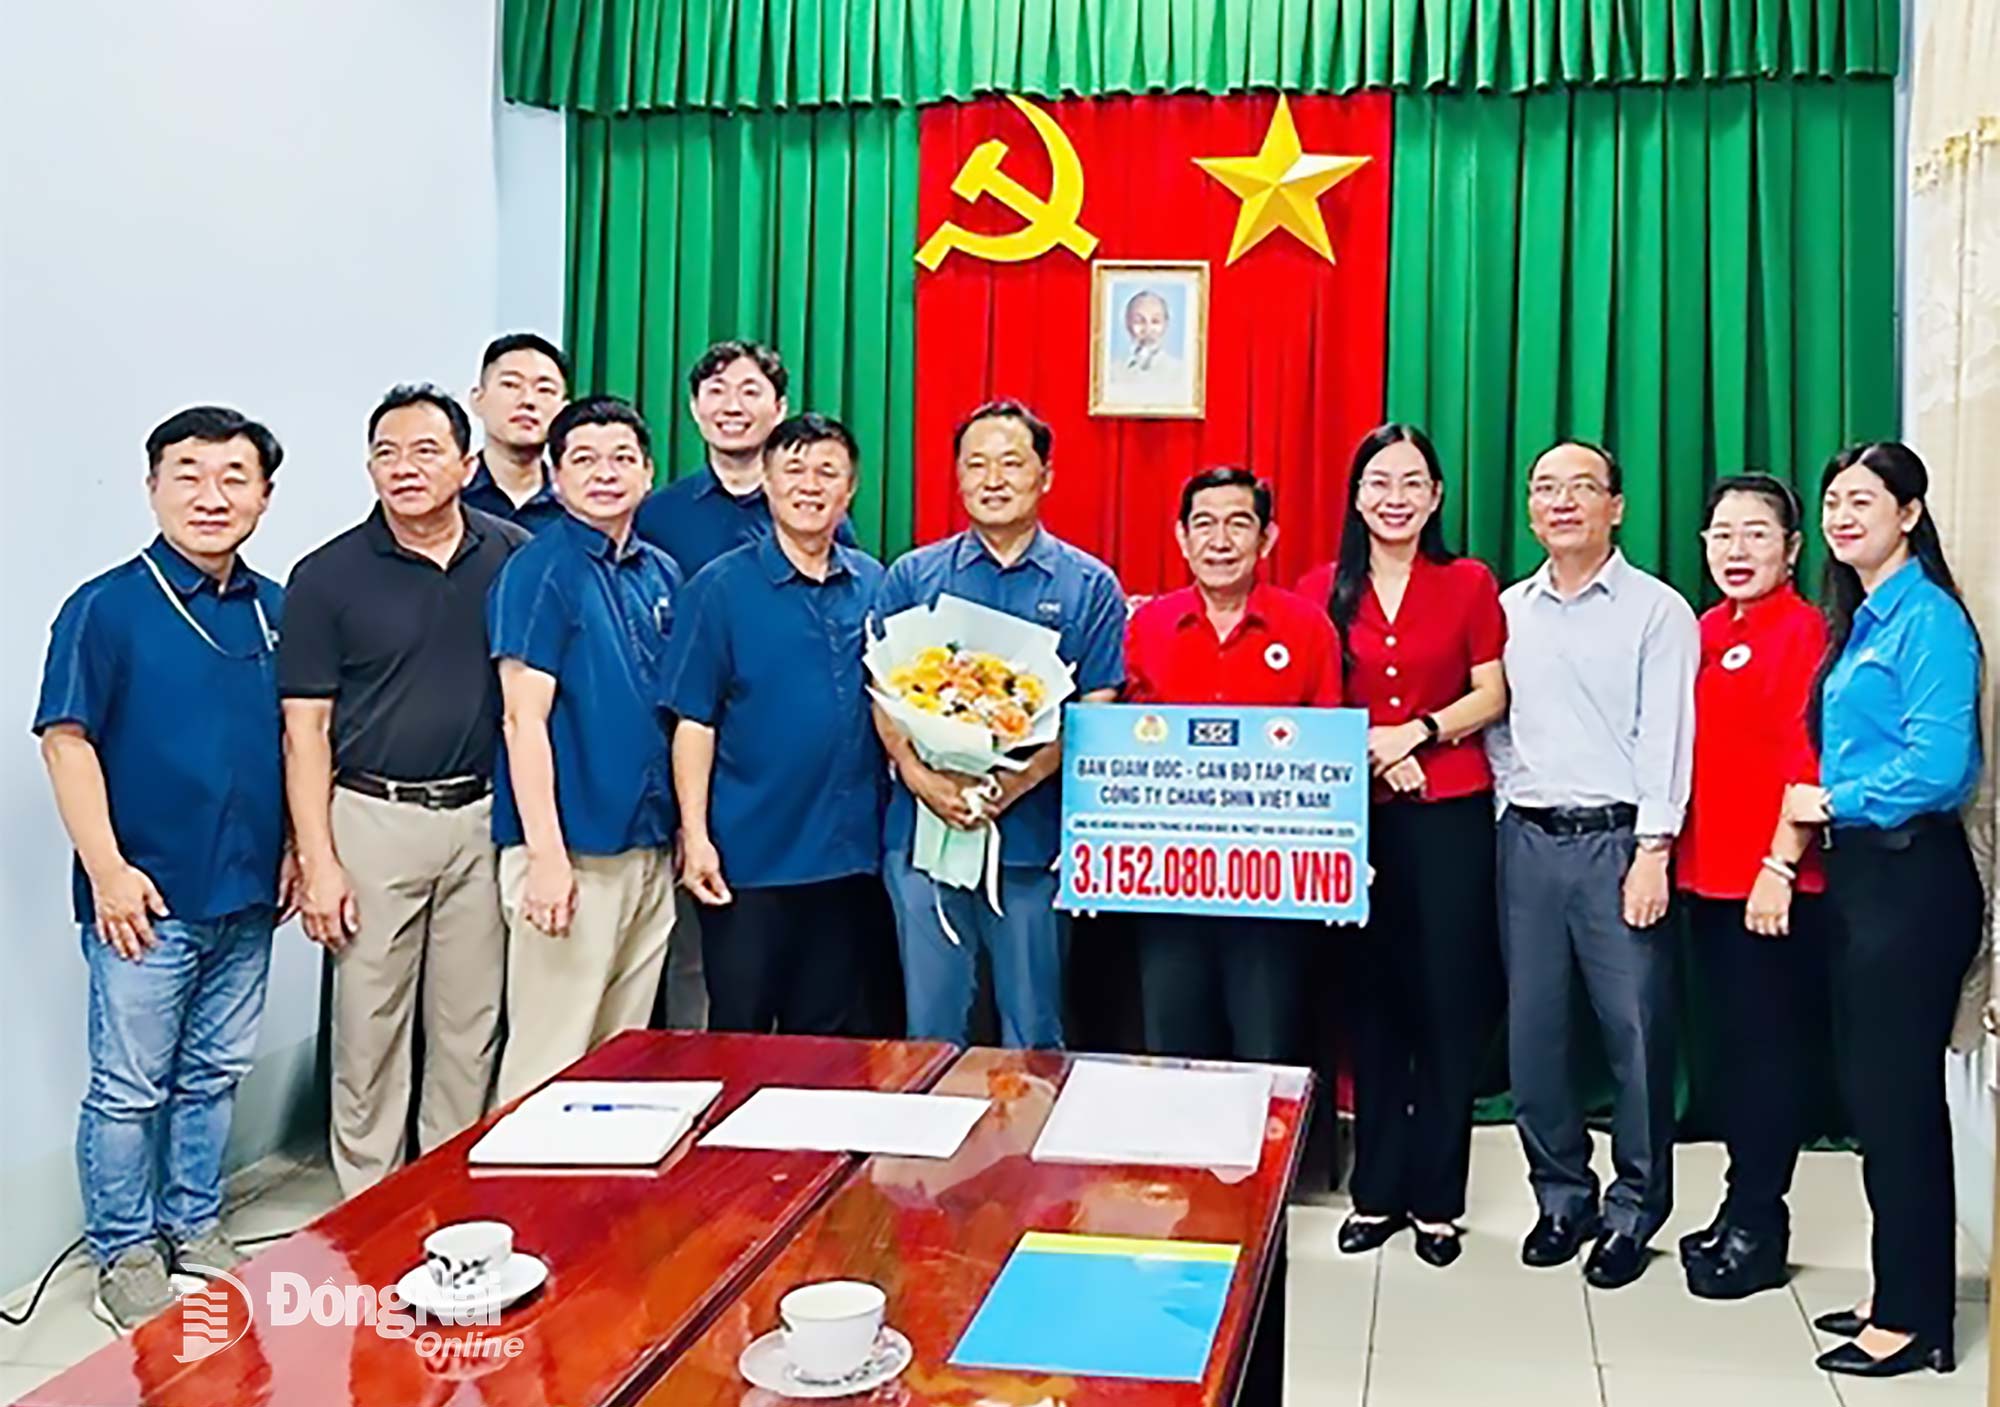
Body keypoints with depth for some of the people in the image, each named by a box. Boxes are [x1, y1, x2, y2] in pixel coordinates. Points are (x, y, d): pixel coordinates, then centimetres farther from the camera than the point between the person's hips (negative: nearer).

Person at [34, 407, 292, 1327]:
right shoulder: (106, 608, -8)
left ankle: (195, 1228, 32)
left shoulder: (276, 612, 7)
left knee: (215, 1076, 16)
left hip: (246, 896, 5)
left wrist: (295, 847, 10)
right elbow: (67, 742, -11)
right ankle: (126, 1256, 21)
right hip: (149, 898, -5)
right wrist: (107, 868, -17)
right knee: (130, 1087, 6)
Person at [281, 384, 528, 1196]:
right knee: (370, 1027, 5)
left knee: (471, 1024, 11)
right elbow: (306, 730, -3)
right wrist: (318, 861, -9)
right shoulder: (327, 576, -3)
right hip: (374, 820, -2)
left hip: (483, 817, 2)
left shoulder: (514, 559, 2)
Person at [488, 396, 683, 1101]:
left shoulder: (662, 573, 11)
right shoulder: (539, 571, -8)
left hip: (650, 848, 7)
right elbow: (523, 719, -14)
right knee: (550, 1061, -1)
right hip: (574, 850, -7)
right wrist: (547, 854, -19)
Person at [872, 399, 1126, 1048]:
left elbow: (1096, 707, -2)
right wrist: (919, 775, -14)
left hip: (1034, 832, -1)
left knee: (1034, 1031, 8)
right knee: (930, 1026, 9)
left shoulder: (1089, 586, 6)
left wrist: (1019, 780, -16)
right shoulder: (912, 577, 9)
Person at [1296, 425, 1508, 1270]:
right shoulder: (1322, 591, 5)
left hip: (1451, 813, -1)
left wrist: (1416, 733, -14)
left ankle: (1437, 1199, 14)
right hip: (1355, 814, 1)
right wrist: (1366, 749, -11)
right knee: (1371, 1001, 7)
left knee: (1448, 1003, 2)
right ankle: (1376, 1190, 19)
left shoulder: (1469, 584, 3)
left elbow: (1491, 696, 1)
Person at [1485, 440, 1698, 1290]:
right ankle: (1562, 1195, 23)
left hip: (1618, 839, -4)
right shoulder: (1506, 610, 12)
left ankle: (1634, 1210, 14)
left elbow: (1665, 736, -7)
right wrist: (1509, 807, 5)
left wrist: (1651, 851, -12)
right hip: (1528, 839, 4)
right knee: (1532, 1028, 7)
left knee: (1636, 1029, -1)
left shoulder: (1658, 610, -1)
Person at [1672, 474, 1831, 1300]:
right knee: (1735, 1044, 15)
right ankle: (1745, 1208, 27)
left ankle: (1756, 1231, 13)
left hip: (1774, 883, -7)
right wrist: (1674, 851, 10)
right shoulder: (1706, 631, 11)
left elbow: (1808, 761, -15)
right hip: (1709, 875, 7)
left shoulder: (1803, 631, -10)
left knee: (1768, 1048, 2)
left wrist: (1780, 866, -18)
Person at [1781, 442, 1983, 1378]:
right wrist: (1824, 808, 2)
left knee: (1897, 1093, -1)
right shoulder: (1856, 622, 14)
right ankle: (1898, 1294, 26)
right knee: (1870, 1088, 14)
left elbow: (1937, 764, -22)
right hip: (1859, 870, 9)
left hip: (1912, 878, -9)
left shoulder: (1928, 618, -13)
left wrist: (1829, 801, -11)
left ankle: (1915, 1319, 12)